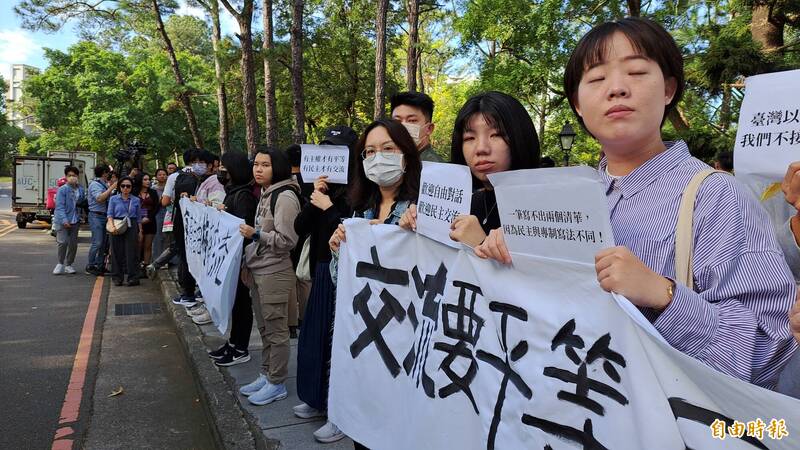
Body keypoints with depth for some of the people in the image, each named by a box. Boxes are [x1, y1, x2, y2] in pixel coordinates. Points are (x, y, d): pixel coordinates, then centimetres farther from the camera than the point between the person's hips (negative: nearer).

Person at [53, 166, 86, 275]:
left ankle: (68, 265, 21)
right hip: (62, 221, -5)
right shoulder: (62, 189, -9)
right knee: (63, 242, -10)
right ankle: (60, 264, 7)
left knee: (73, 244, 8)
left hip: (75, 221, 5)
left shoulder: (80, 189, 6)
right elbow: (60, 206, -14)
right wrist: (64, 220, -24)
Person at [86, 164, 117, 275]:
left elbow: (109, 198, 20)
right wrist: (111, 188, -20)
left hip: (104, 216, 8)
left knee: (104, 243, 8)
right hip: (96, 216, -8)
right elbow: (99, 198, -22)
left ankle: (100, 266, 14)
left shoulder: (105, 184, 16)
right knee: (97, 243, -11)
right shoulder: (94, 184, -9)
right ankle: (90, 266, -4)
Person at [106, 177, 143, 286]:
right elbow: (110, 214, 1)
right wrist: (112, 226, -15)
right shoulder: (114, 199, 7)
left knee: (132, 252, -3)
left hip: (131, 227, 0)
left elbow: (139, 217, 11)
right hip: (117, 228, 0)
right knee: (117, 252, 3)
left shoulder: (136, 200, 9)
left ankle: (133, 277, 1)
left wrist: (140, 231, 7)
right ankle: (117, 278, 12)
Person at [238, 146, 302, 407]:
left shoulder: (285, 197, -14)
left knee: (276, 330, 1)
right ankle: (266, 376, 28)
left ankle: (277, 384, 12)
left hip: (275, 273, -9)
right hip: (257, 270, 9)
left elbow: (287, 241, -17)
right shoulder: (266, 194, 13)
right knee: (264, 328, 16)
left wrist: (256, 234, -22)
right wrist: (248, 260, 19)